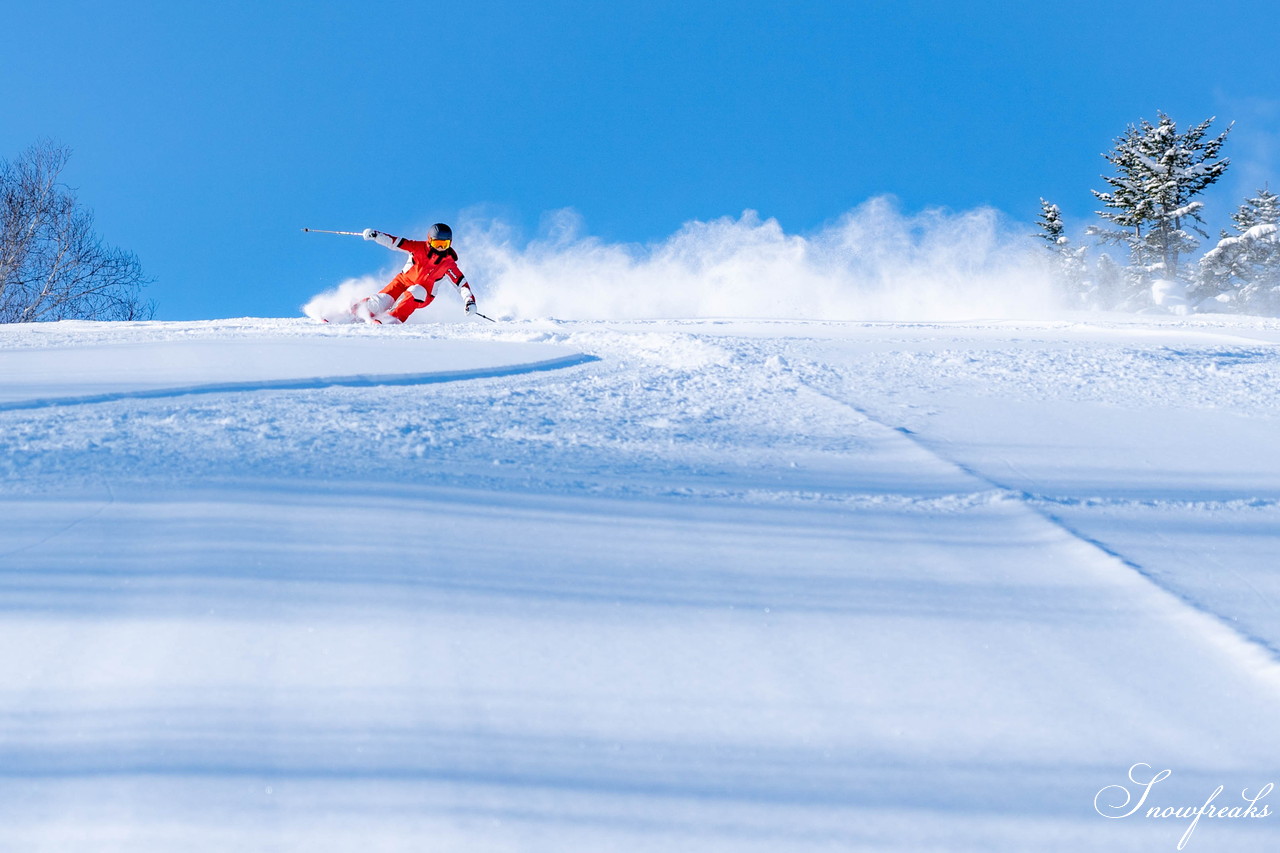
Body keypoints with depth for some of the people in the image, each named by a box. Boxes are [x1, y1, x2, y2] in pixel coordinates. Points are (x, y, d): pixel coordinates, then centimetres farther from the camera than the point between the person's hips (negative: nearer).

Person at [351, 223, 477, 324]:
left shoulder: (448, 264, -11)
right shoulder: (419, 247, -11)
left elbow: (461, 284, -10)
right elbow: (394, 242, -14)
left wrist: (469, 300, -26)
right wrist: (375, 235, -28)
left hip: (423, 295, -1)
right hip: (404, 280, 1)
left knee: (415, 292, -36)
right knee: (379, 303, -20)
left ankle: (392, 318, -41)